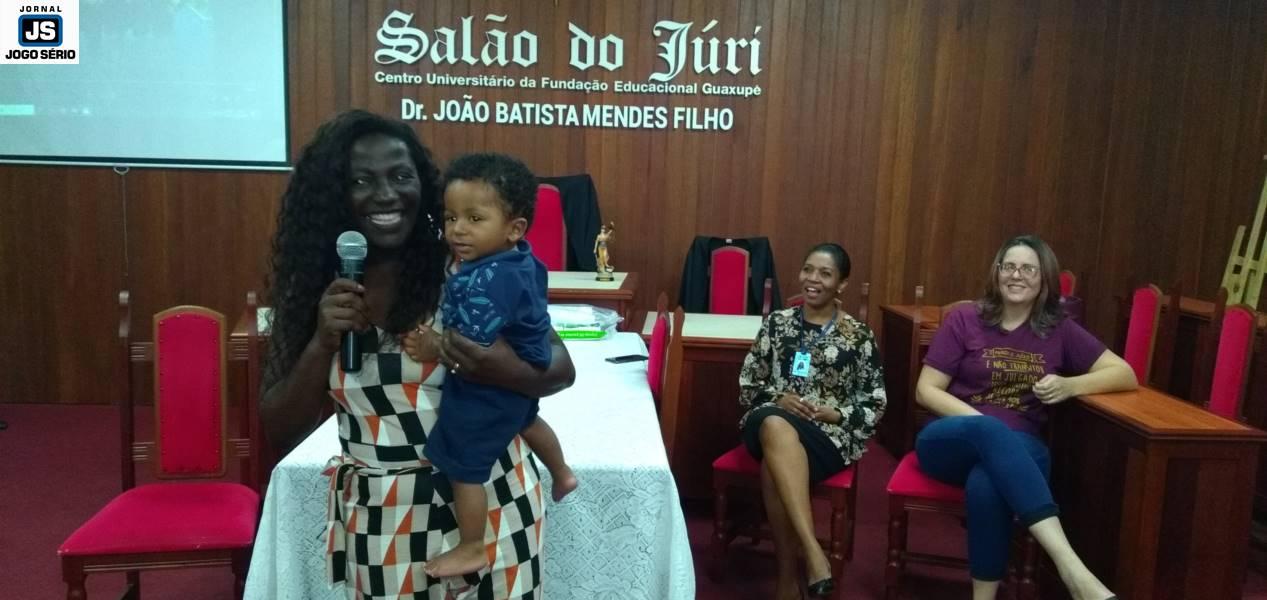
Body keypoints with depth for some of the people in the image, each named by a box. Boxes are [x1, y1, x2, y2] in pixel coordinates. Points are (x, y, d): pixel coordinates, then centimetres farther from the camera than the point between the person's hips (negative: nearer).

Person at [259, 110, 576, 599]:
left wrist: (506, 372, -27)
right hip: (375, 519, 2)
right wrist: (323, 343, -16)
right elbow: (281, 435, -1)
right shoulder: (315, 289, -2)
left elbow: (559, 366, -6)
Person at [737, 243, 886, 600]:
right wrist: (778, 400, -7)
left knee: (774, 466, -36)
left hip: (830, 435, -2)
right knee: (775, 425, -39)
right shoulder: (777, 323, 12)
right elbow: (747, 385, 12)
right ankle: (813, 552, -44)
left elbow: (875, 404, 7)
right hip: (772, 424, 2)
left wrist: (835, 414, -10)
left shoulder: (858, 336, 7)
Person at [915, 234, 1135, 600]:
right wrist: (982, 422, -15)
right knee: (989, 431, -38)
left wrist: (1070, 385, -12)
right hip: (950, 443, -1)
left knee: (986, 483, -38)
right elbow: (925, 391, 0)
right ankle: (1073, 569, -49)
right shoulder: (963, 320, 4)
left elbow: (1125, 374, 8)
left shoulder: (1059, 330, 10)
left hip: (1017, 451, 1)